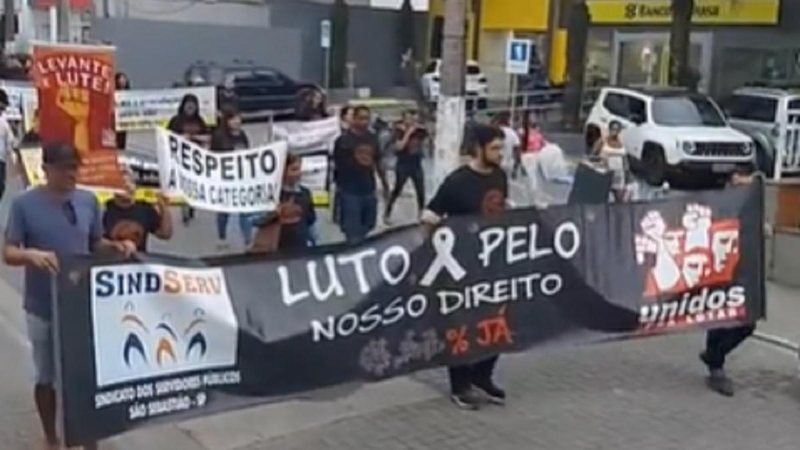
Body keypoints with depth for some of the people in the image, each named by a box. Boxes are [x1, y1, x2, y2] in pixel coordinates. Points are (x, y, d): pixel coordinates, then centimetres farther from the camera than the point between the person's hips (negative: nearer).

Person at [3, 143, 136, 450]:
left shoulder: (88, 201, 0)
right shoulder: (25, 204, -10)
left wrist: (116, 246, -11)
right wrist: (31, 254, -30)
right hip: (43, 307, -2)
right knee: (47, 376, 13)